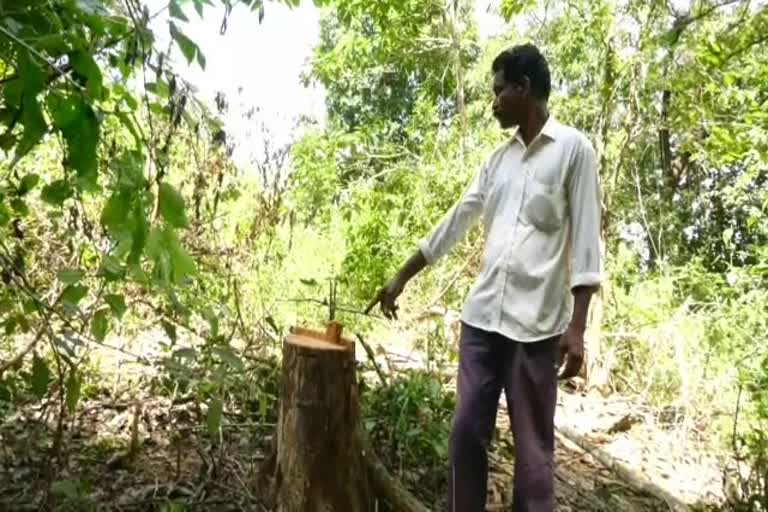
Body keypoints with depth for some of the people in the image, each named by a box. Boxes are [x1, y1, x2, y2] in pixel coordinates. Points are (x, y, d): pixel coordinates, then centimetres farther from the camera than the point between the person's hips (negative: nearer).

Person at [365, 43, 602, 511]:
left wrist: (577, 328, -14)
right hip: (482, 316, 6)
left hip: (536, 323, -6)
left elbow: (585, 242, -8)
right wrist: (401, 278, 20)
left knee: (532, 447, 4)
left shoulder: (573, 148, -3)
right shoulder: (499, 158, 15)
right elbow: (457, 222, 19)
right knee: (466, 432, 9)